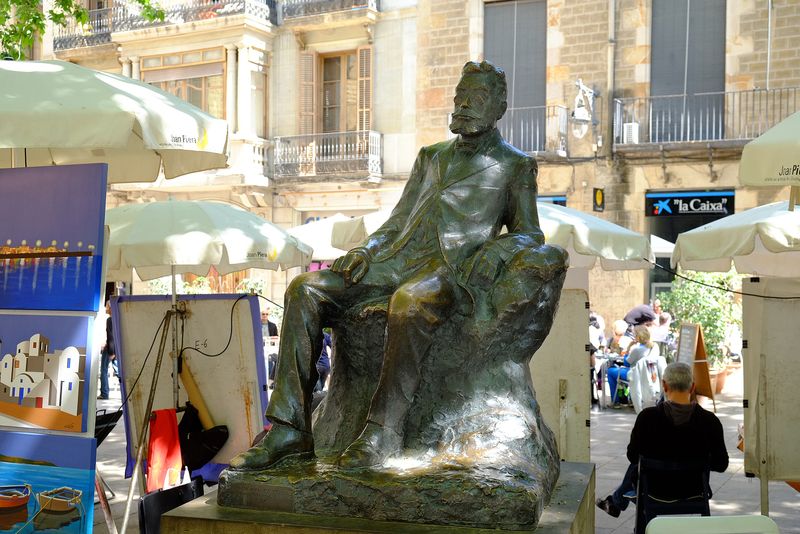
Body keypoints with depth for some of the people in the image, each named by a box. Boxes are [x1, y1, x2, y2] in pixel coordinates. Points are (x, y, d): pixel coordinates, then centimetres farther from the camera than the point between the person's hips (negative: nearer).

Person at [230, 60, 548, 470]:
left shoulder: (515, 166, 17)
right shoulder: (431, 157, 30)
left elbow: (530, 233, 11)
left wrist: (497, 248, -12)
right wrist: (367, 250, 6)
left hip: (450, 266, -5)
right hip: (398, 261, 6)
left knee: (411, 301, -42)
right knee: (305, 291, -17)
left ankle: (383, 432, -35)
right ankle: (289, 428, -21)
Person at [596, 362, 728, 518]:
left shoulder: (648, 417, -21)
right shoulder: (709, 420, -17)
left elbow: (633, 456, -8)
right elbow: (721, 464, -8)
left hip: (657, 489, -2)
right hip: (693, 489, 2)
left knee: (634, 468, 35)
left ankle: (615, 503, 60)